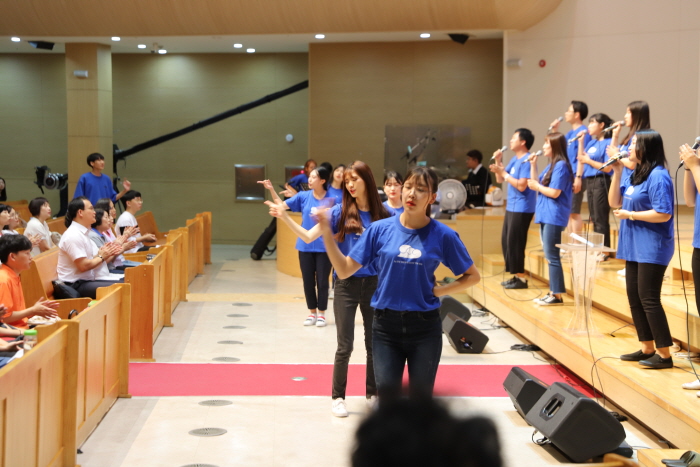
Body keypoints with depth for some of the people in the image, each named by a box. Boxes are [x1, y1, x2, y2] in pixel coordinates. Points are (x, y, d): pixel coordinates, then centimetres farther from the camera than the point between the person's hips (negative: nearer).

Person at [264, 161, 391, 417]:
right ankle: (338, 397, 15)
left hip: (374, 283, 2)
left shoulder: (381, 214, -1)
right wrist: (284, 217, -20)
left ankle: (373, 394, 26)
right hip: (347, 284, -2)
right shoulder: (341, 211, -5)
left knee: (374, 344, 11)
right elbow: (308, 236, -10)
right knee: (345, 346, 1)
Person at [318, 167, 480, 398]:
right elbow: (344, 270, -3)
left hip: (425, 327, -1)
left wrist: (438, 290, -8)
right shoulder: (380, 229, -4)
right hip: (386, 325, 1)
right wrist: (327, 233, -13)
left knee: (421, 396, 10)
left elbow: (472, 276, 4)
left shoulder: (443, 235, -6)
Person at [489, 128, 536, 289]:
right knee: (506, 241, 12)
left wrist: (504, 173, -19)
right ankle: (515, 276, 19)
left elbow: (521, 186, -23)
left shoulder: (526, 160, -15)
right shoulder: (515, 159, 15)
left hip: (522, 208, -10)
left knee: (514, 243, -8)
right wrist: (498, 162, 2)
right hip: (511, 207, 10)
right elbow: (500, 180, 16)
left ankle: (521, 278, -1)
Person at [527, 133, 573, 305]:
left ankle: (557, 295, -4)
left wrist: (537, 186, -7)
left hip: (554, 217, -10)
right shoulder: (551, 166, 15)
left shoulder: (561, 165, -14)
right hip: (545, 215, 10)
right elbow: (536, 184, 15)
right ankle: (553, 292, 16)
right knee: (549, 256, 11)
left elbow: (554, 193, -20)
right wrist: (533, 164, 9)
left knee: (552, 256, -8)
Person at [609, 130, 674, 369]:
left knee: (648, 298, -8)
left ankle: (664, 355, -1)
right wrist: (617, 172, 3)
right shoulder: (634, 175, 12)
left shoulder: (657, 176, -16)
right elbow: (614, 202, 11)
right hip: (635, 247, 10)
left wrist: (629, 215, -15)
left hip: (652, 248, -10)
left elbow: (663, 214, -22)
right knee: (634, 297, 12)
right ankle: (647, 348, 20)